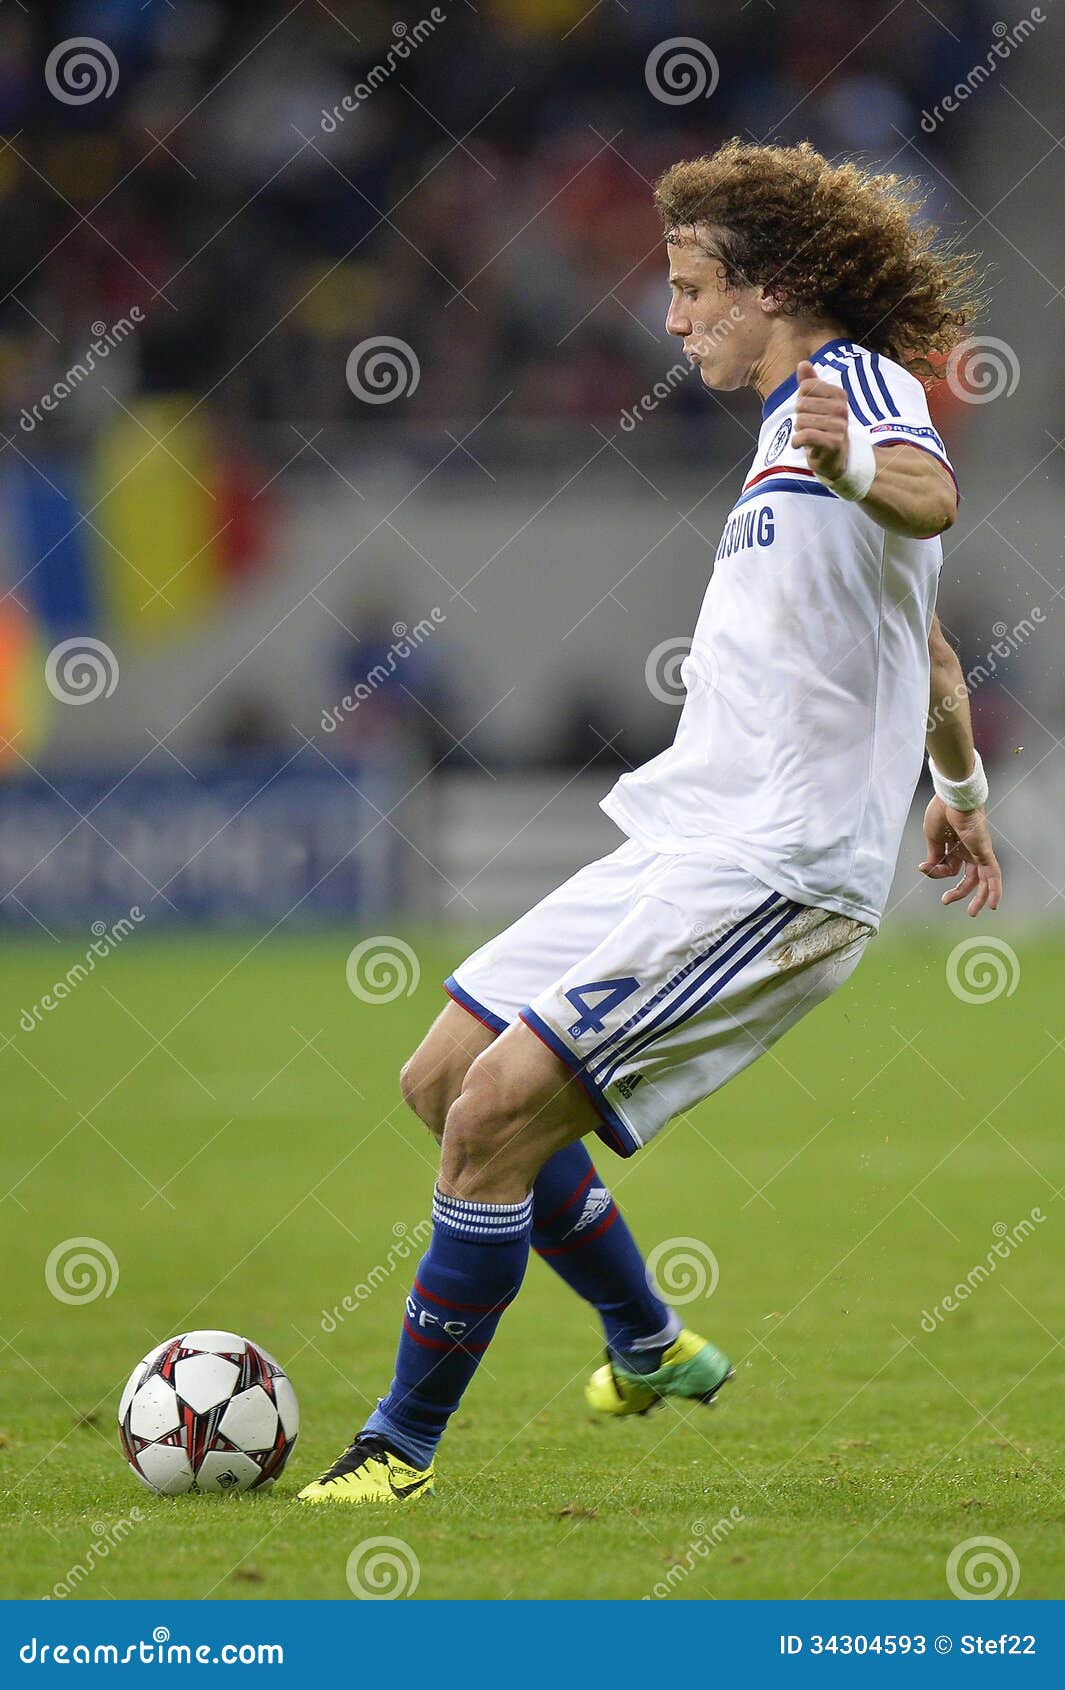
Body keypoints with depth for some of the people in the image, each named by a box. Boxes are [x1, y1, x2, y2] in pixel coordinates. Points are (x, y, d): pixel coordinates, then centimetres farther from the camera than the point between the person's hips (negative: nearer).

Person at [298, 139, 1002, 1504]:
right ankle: (651, 1351, 29)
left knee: (497, 1112, -18)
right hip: (684, 849, 10)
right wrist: (959, 792, 49)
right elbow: (921, 643, 35)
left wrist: (858, 466, -59)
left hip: (772, 876, -10)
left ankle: (403, 1446, -9)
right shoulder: (800, 423, 22)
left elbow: (929, 494, -36)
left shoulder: (861, 380, -10)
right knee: (448, 1076, 14)